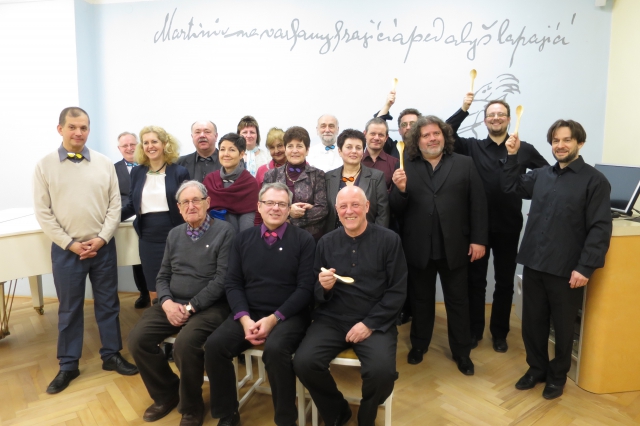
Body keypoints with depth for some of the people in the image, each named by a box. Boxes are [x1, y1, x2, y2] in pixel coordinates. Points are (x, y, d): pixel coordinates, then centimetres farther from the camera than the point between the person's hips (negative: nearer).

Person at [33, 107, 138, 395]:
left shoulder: (105, 164, 1)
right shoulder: (44, 166, -2)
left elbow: (115, 205, 1)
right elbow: (43, 212, -4)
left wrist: (101, 238, -9)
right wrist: (70, 244, -10)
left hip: (103, 246, 1)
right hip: (66, 249, -1)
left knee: (108, 304, 11)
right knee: (69, 309, 11)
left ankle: (111, 355, 26)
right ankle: (68, 365, 26)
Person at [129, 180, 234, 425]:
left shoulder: (224, 231, -7)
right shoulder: (174, 234, 14)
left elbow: (222, 279, -13)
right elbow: (163, 275, 13)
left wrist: (190, 307, -16)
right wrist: (167, 302, -8)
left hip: (208, 306, -6)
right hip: (173, 304, 6)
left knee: (185, 345, -30)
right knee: (138, 339, -11)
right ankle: (166, 394, 15)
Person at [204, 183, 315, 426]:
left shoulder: (303, 240, -1)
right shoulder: (244, 239, 10)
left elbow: (305, 288, -6)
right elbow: (232, 283, 6)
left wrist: (273, 318, -16)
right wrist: (244, 318, -10)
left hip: (288, 316, -3)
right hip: (249, 314, 4)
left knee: (275, 349, -33)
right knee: (214, 345, -21)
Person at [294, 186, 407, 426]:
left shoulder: (389, 240, -1)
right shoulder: (326, 243, 6)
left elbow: (397, 291, -3)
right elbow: (317, 294, 9)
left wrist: (369, 324, -13)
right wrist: (324, 287, -15)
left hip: (375, 321, -2)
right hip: (332, 320, 2)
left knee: (382, 371, -27)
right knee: (303, 363, -21)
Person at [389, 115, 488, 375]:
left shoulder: (464, 164, 2)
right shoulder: (406, 168, 1)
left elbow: (478, 204, -1)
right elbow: (397, 210, -1)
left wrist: (479, 239, -7)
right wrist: (400, 189, -20)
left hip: (454, 247, 0)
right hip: (419, 248, 1)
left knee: (457, 301, 12)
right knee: (421, 300, 16)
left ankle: (461, 352, 28)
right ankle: (419, 345, 34)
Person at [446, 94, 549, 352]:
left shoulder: (525, 149, 1)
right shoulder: (472, 147, 0)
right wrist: (464, 109, -21)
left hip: (508, 227, 1)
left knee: (505, 282, 12)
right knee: (475, 281, 10)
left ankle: (499, 333, 30)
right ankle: (473, 331, 28)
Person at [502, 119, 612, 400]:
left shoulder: (594, 180, -6)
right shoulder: (541, 175, 9)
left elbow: (600, 228, -11)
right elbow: (511, 187, 23)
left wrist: (585, 267, -17)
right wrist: (513, 156, 10)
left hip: (566, 270, -4)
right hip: (533, 264, 5)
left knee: (562, 326, 13)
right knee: (532, 322, 14)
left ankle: (558, 375, 32)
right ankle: (536, 368, 34)